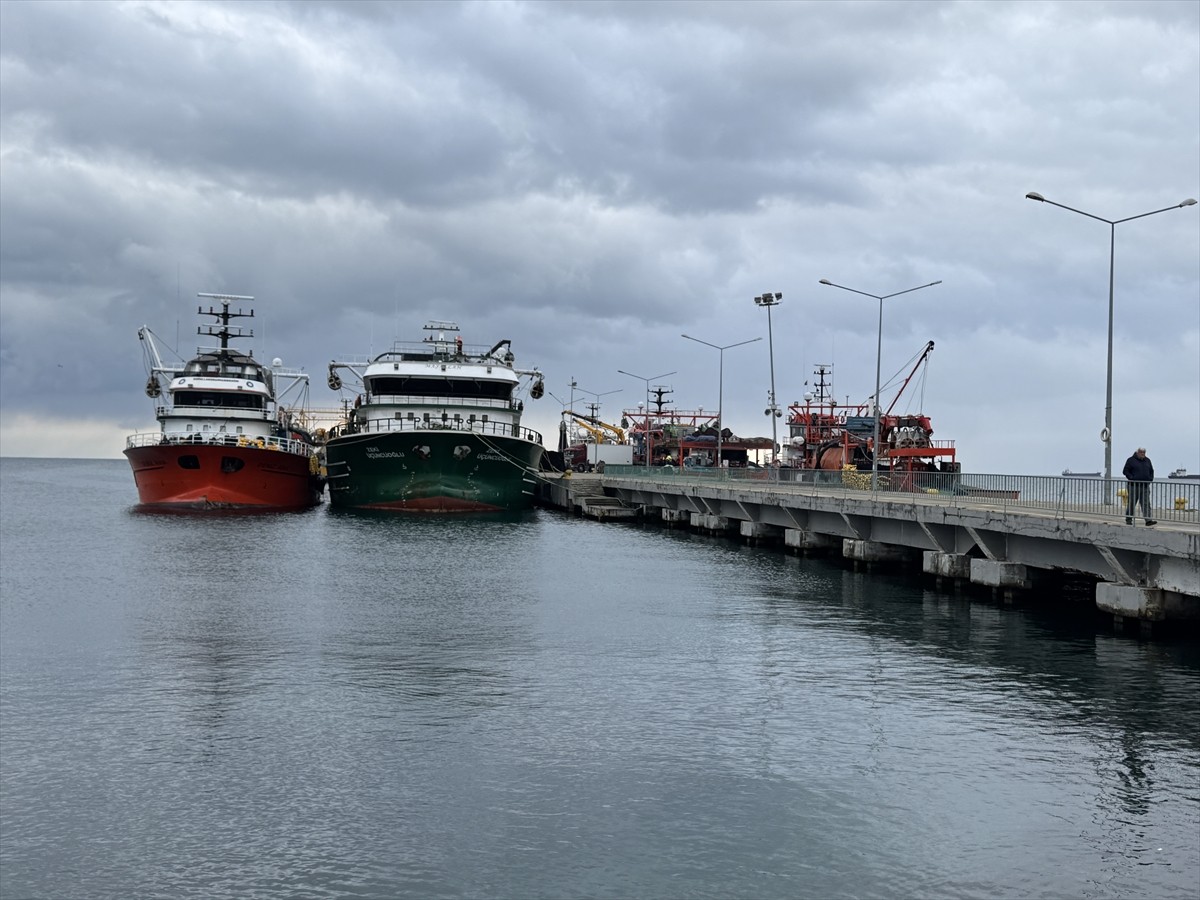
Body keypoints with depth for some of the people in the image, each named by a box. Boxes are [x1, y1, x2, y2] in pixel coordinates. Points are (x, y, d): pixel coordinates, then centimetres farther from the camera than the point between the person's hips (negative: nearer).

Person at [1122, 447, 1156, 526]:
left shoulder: (1147, 460, 14)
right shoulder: (1131, 460, -1)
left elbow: (1151, 471, 25)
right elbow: (1125, 471, -3)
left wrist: (1150, 479, 10)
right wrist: (1131, 478, -14)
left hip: (1145, 486, 4)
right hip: (1134, 486, -4)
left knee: (1146, 504, -5)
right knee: (1131, 503, 3)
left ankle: (1148, 520, -12)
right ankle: (1128, 519, 14)